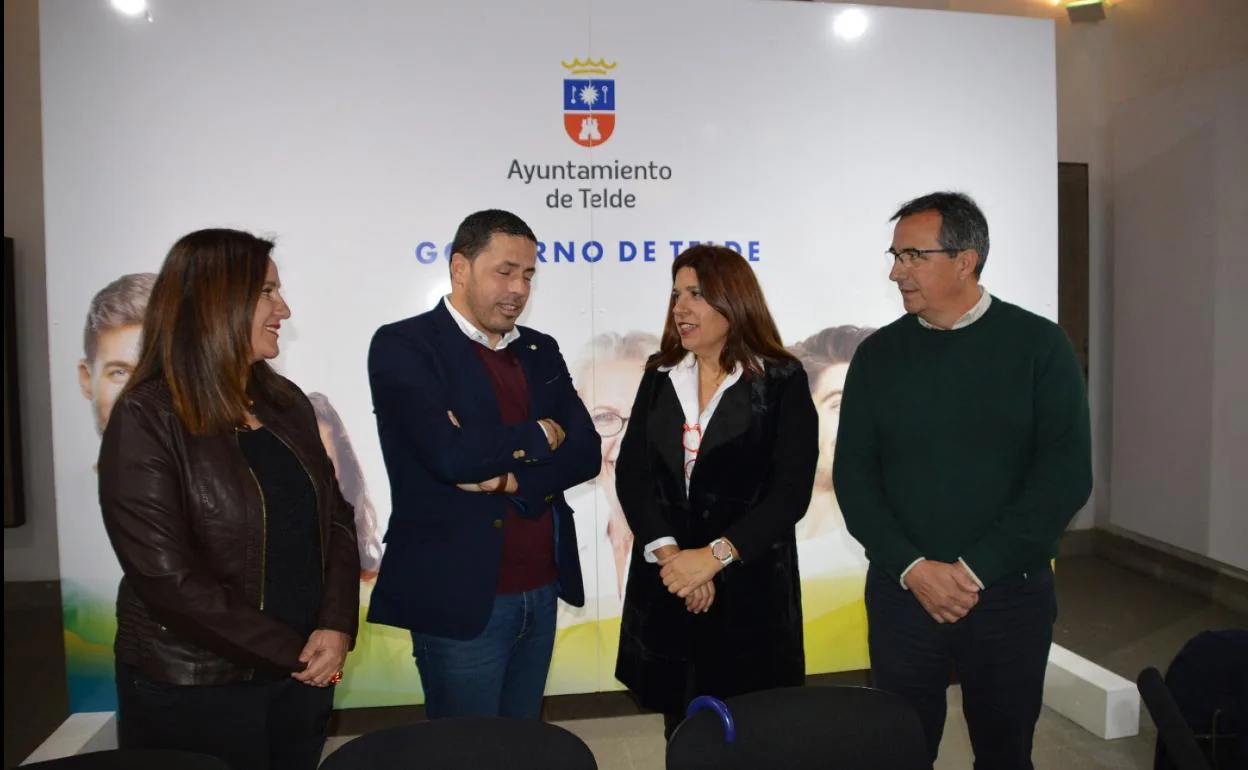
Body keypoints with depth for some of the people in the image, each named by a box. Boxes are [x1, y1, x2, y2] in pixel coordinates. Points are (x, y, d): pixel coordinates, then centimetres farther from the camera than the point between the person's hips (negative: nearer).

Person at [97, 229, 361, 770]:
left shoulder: (288, 404, 5)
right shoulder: (147, 419, -13)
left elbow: (335, 520, 5)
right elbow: (166, 574, -19)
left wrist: (335, 628, -10)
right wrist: (293, 649, -14)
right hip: (193, 691, -5)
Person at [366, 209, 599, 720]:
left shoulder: (541, 351, 11)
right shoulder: (403, 345, -8)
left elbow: (586, 453, 2)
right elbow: (451, 455, -22)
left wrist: (511, 479, -15)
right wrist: (539, 434, -7)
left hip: (541, 591, 6)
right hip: (460, 596, -5)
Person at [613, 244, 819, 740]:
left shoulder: (782, 382, -5)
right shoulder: (659, 377, 6)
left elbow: (790, 492, -12)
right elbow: (631, 476, -2)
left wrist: (713, 557, -19)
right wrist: (668, 553, -16)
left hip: (750, 589, -3)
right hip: (666, 586, 3)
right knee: (681, 735, 14)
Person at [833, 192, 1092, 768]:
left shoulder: (1039, 345, -3)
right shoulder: (878, 354, 2)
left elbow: (1067, 473, -9)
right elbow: (853, 475, -1)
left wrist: (976, 569, -14)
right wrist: (912, 567, -13)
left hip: (1011, 594, -1)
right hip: (901, 592, 1)